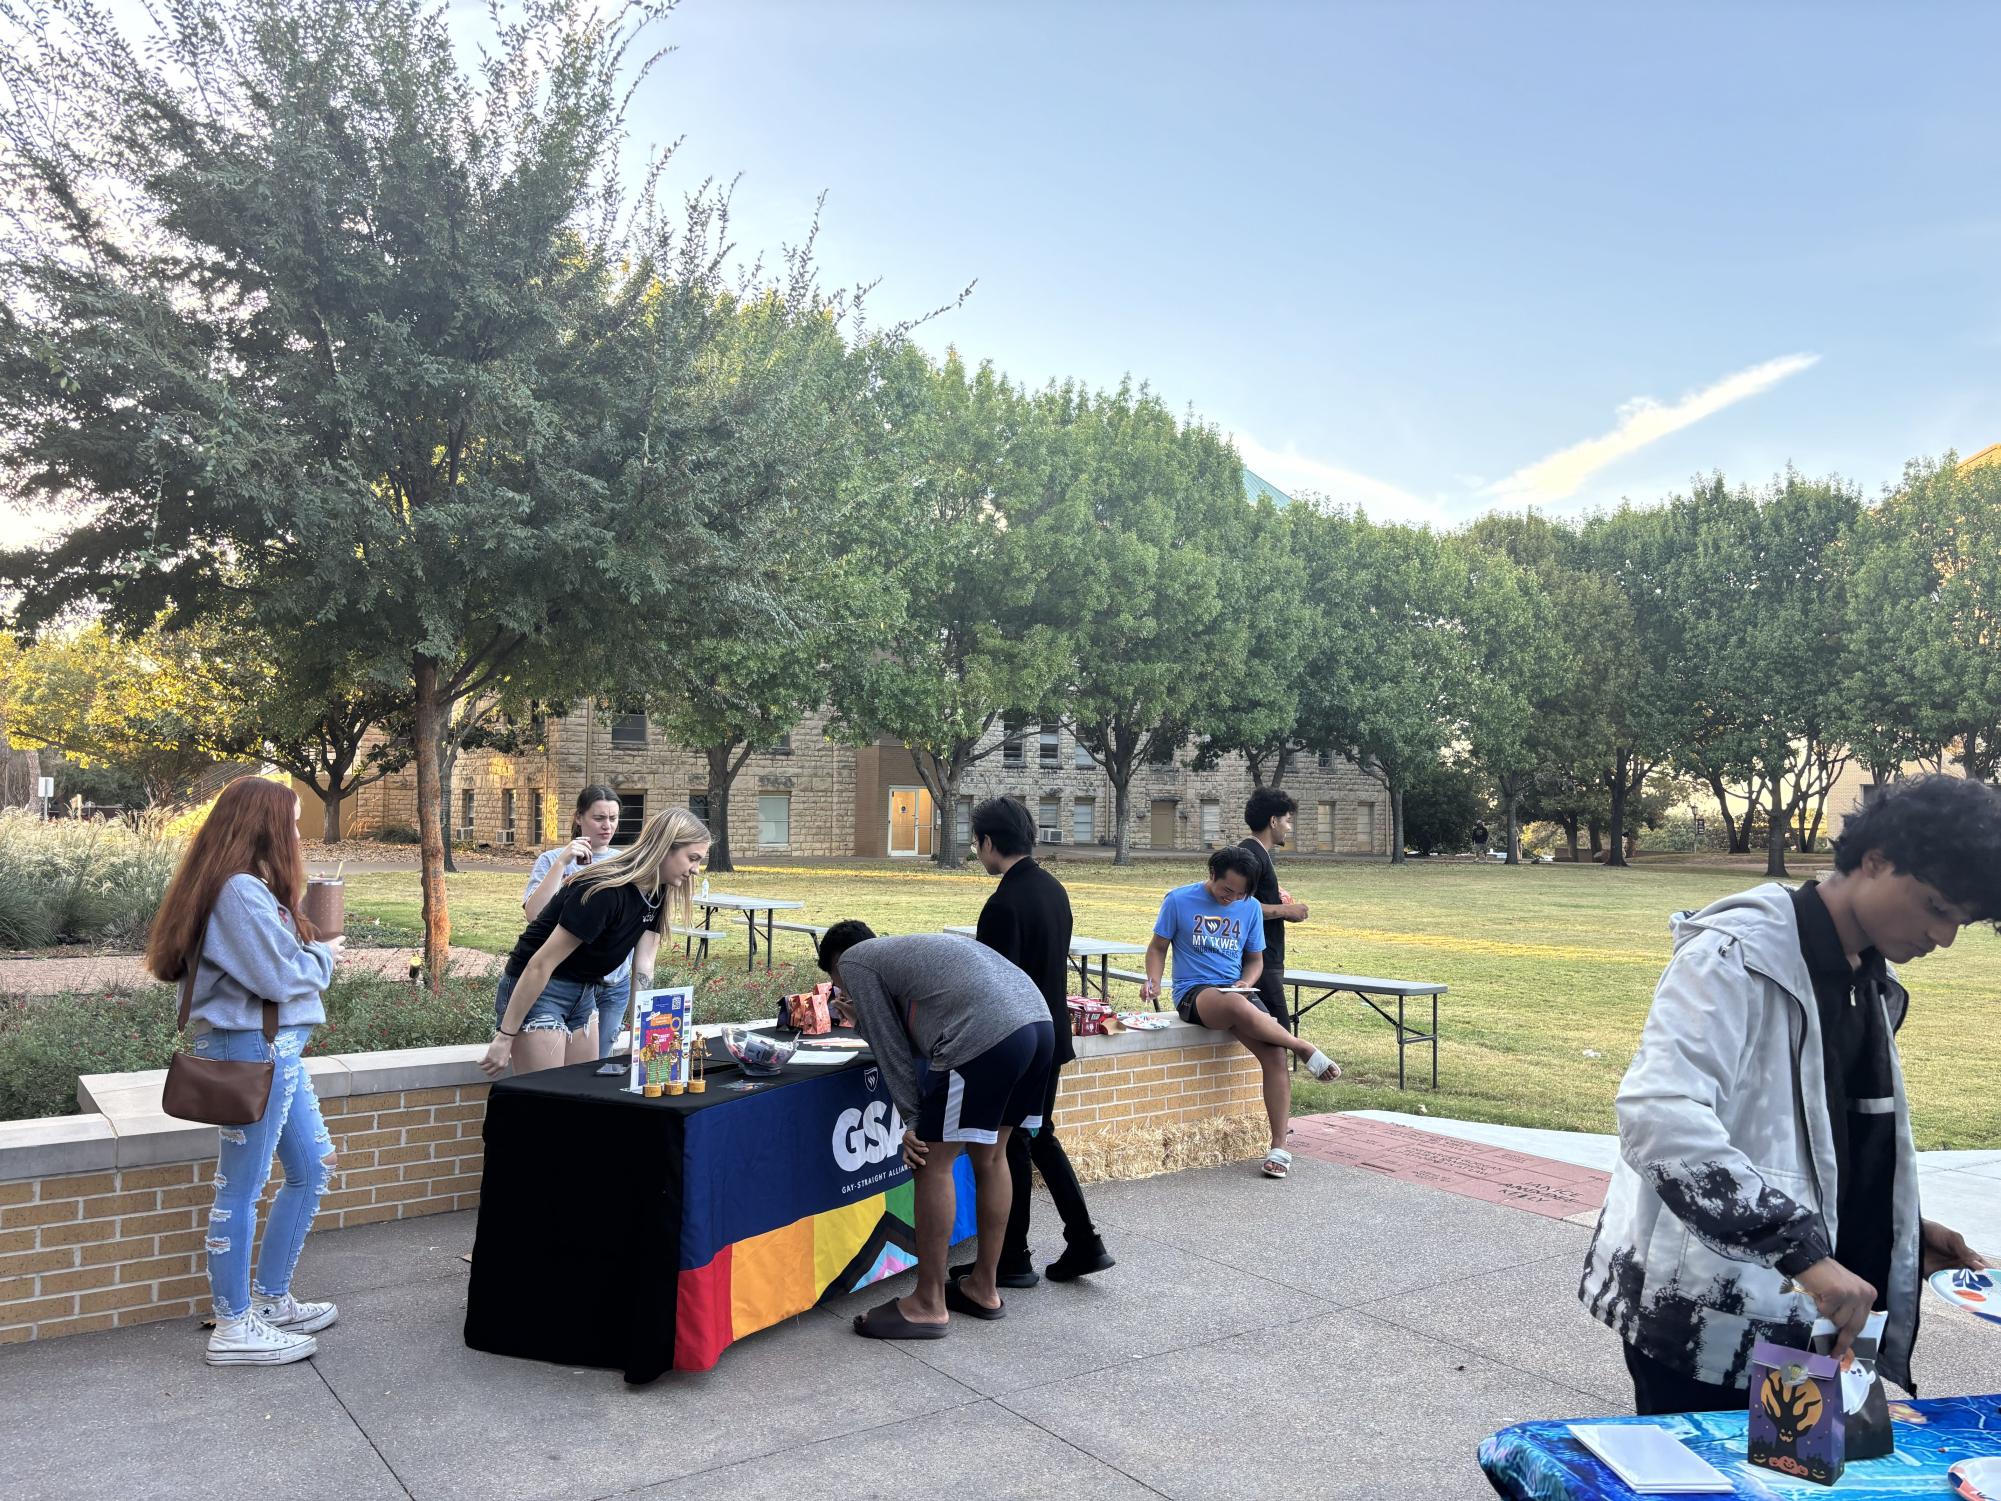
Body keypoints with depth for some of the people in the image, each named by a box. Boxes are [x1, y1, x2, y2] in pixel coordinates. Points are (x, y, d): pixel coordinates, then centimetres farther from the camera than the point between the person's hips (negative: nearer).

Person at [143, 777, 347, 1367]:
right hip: (253, 1049, -10)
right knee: (242, 1189, 2)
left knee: (313, 1168, 17)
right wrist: (324, 956, -3)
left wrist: (308, 948, -2)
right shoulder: (240, 891, -19)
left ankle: (270, 1301, 30)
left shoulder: (251, 886, 13)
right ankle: (234, 1329, 15)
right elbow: (278, 977, -20)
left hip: (276, 1048, 10)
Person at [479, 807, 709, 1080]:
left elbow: (643, 968, -3)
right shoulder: (605, 891, -27)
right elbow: (541, 965, -24)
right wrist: (505, 1037, -21)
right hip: (534, 992, -8)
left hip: (582, 995, 8)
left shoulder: (654, 894, -1)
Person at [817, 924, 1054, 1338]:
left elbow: (890, 1047, 7)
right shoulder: (908, 950, 35)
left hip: (985, 1036, -9)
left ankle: (929, 1306, 11)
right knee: (989, 1156, 20)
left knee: (933, 1162, 3)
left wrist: (913, 1121, 10)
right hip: (1039, 1023, 9)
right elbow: (914, 1034, 30)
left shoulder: (854, 962, 13)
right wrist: (863, 1020, 37)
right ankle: (984, 1289, 31)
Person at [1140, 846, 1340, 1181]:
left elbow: (1255, 959, 17)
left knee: (1275, 1054, -21)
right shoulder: (1179, 900, -1)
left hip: (1237, 992, 4)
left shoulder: (1251, 908, 9)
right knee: (1239, 1007, -39)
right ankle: (1305, 1049, -16)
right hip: (1194, 993, -4)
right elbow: (1158, 946, 7)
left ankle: (1279, 1147, -13)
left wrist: (1246, 983, -5)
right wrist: (1153, 980, -12)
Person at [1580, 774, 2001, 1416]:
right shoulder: (1737, 955, -18)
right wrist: (1803, 1249, -34)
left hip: (1799, 1315, 8)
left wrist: (1905, 1229, 8)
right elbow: (1658, 1115, -32)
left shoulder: (1873, 983, 11)